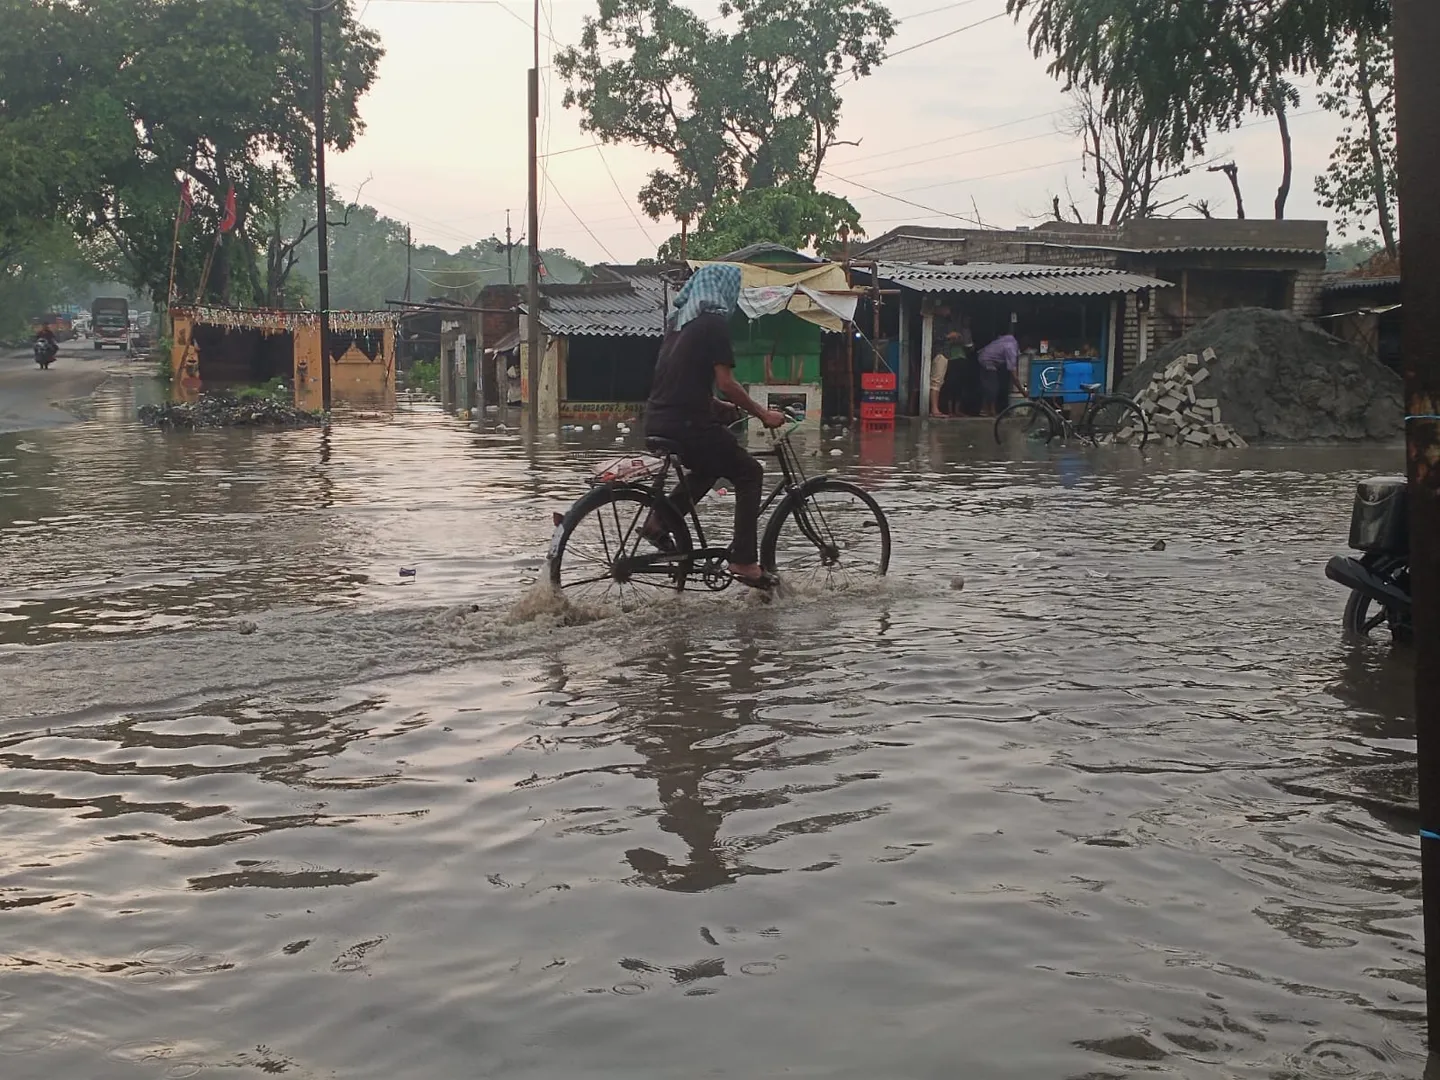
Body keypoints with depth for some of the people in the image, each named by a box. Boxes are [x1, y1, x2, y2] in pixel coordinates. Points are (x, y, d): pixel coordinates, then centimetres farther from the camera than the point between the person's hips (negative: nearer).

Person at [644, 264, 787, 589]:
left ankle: (659, 522, 17)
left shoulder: (680, 320, 18)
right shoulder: (715, 322, -8)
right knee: (749, 474, 6)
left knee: (708, 466, 31)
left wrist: (719, 407, 26)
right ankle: (744, 562, 1)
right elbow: (725, 384, -12)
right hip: (686, 424, -8)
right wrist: (762, 414, -3)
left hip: (656, 422, 8)